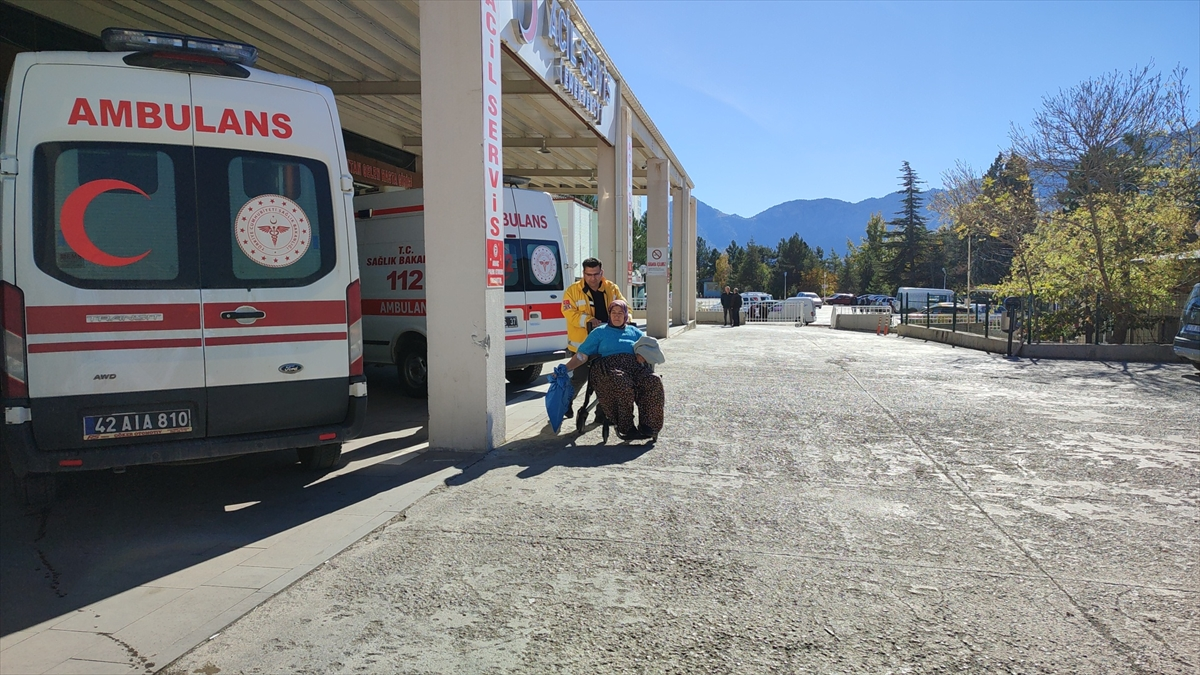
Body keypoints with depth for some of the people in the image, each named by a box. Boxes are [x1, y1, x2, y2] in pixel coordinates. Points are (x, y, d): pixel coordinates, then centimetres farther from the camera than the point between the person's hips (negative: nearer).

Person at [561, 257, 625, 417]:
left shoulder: (611, 288, 6)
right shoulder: (573, 290, -6)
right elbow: (569, 313, -14)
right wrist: (587, 320, -28)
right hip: (582, 344, -4)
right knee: (580, 377, 1)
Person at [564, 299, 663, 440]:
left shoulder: (634, 331, 30)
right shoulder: (600, 332, 22)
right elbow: (582, 355, 15)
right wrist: (566, 369, 1)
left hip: (635, 365, 3)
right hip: (609, 366, -3)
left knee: (653, 381, -31)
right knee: (622, 386, -39)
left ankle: (647, 426, -27)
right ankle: (625, 428, -27)